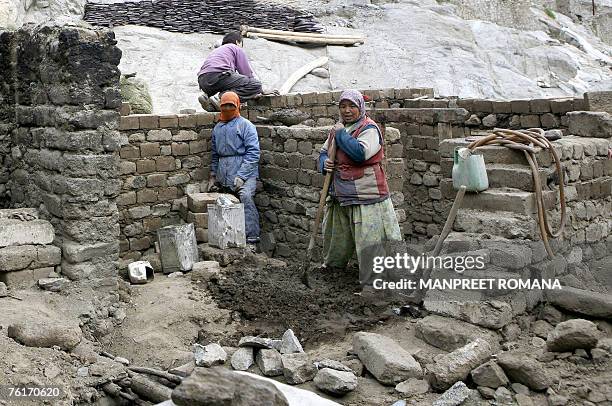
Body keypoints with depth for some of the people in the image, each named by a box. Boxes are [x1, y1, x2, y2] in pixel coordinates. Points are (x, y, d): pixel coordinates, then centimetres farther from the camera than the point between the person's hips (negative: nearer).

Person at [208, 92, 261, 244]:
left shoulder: (246, 125, 1)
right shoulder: (217, 128, 20)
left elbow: (253, 153, -8)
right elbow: (215, 154, 27)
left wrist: (241, 176, -16)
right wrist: (212, 175, 17)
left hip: (244, 170, -7)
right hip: (223, 175, 7)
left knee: (245, 197, -28)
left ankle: (252, 236, -28)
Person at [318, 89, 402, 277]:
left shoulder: (369, 128, -12)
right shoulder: (337, 128, 13)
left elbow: (360, 153, -28)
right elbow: (323, 152, 21)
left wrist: (341, 133, -17)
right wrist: (324, 163, -2)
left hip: (365, 195, -8)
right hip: (340, 196, 8)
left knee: (370, 238, -8)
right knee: (336, 233, 23)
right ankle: (333, 265, 45)